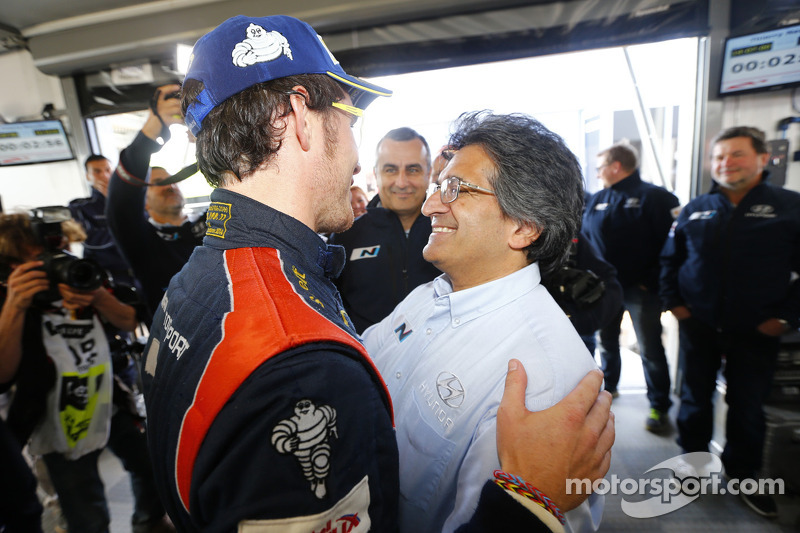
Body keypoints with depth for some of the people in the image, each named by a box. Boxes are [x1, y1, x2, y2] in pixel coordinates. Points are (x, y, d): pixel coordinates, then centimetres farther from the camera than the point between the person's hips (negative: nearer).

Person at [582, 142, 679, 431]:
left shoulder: (655, 198, -9)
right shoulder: (597, 200, 8)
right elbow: (583, 238, 12)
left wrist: (656, 283, -16)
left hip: (641, 290, -5)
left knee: (650, 350, 4)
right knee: (606, 342, 19)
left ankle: (659, 407, 20)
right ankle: (608, 386, 39)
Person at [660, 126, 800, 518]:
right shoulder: (695, 210, 4)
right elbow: (670, 258, 11)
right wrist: (673, 300, 2)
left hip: (756, 332, -1)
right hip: (697, 325, 2)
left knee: (748, 407, 11)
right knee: (695, 396, 13)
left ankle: (743, 475, 33)